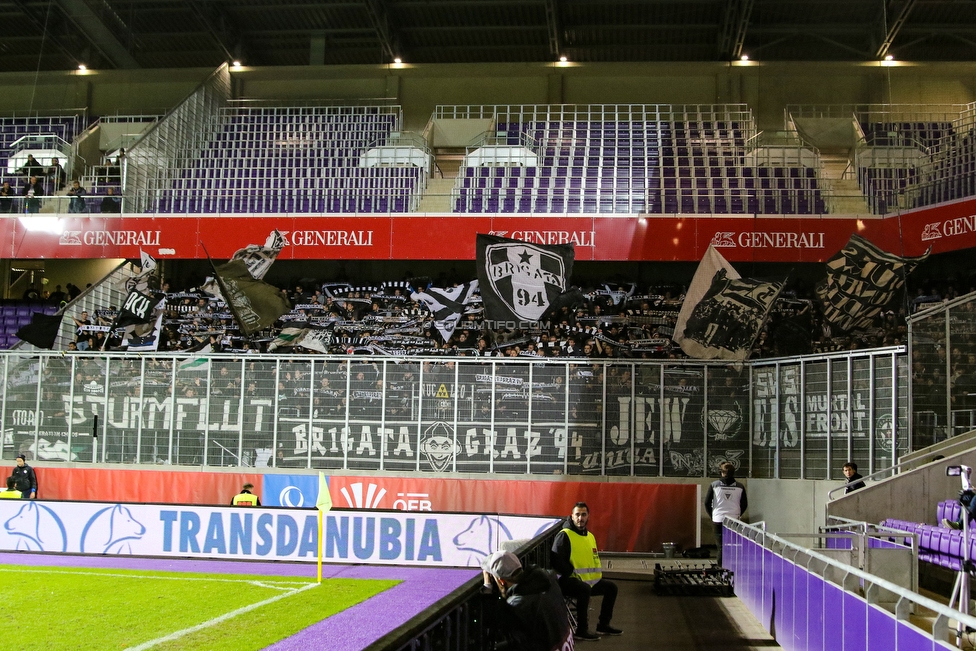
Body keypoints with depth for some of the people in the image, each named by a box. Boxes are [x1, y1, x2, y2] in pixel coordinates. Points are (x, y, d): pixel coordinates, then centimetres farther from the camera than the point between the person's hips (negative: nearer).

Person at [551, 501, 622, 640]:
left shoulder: (590, 536, 15)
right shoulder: (564, 535, -12)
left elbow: (595, 559, 25)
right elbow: (557, 561, -20)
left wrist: (597, 575, 8)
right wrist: (573, 574, -19)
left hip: (589, 580, 9)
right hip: (567, 581, -9)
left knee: (611, 587, 7)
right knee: (585, 589, -36)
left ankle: (603, 625, 16)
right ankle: (581, 630, -26)